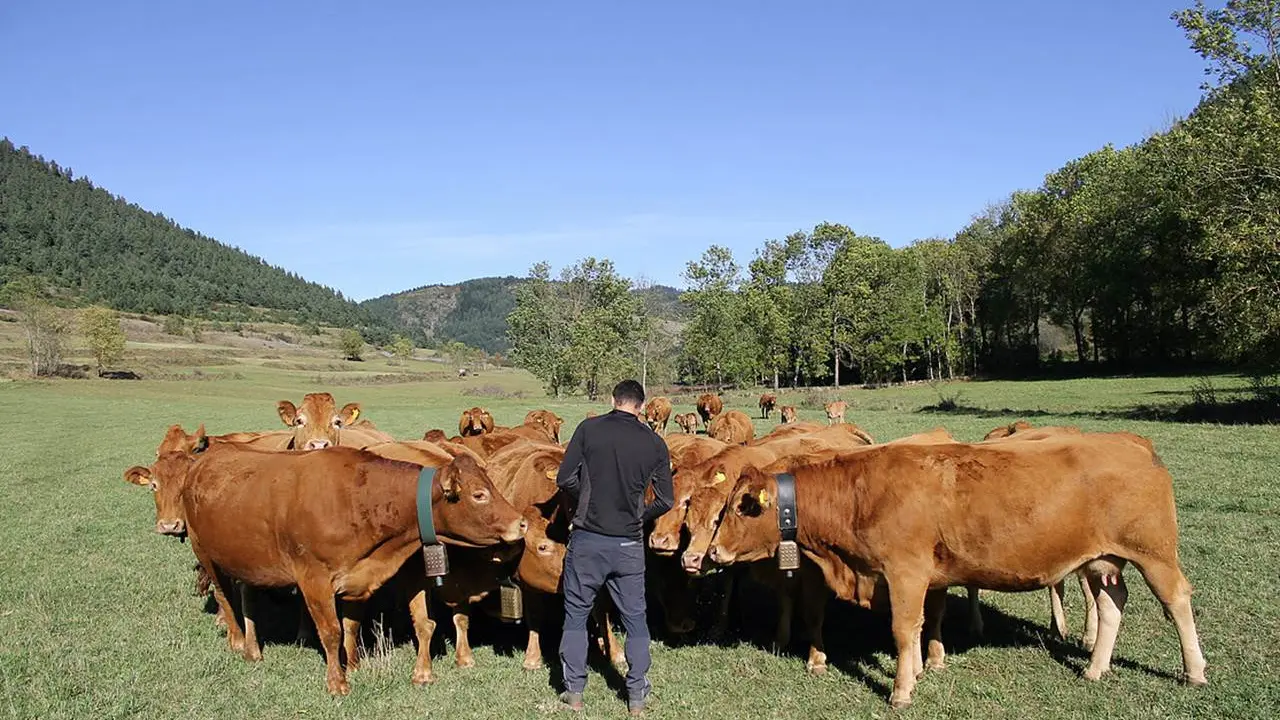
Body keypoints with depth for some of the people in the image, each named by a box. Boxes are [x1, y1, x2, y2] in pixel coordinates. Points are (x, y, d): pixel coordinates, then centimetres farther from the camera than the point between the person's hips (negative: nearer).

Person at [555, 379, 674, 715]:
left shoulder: (589, 429, -4)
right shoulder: (654, 443, -1)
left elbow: (565, 478, -8)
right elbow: (665, 500, 0)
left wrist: (580, 507, 10)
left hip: (587, 539, -1)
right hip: (629, 543, 1)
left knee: (576, 614, 15)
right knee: (635, 618, 14)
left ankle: (574, 691, 20)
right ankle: (637, 696, 20)